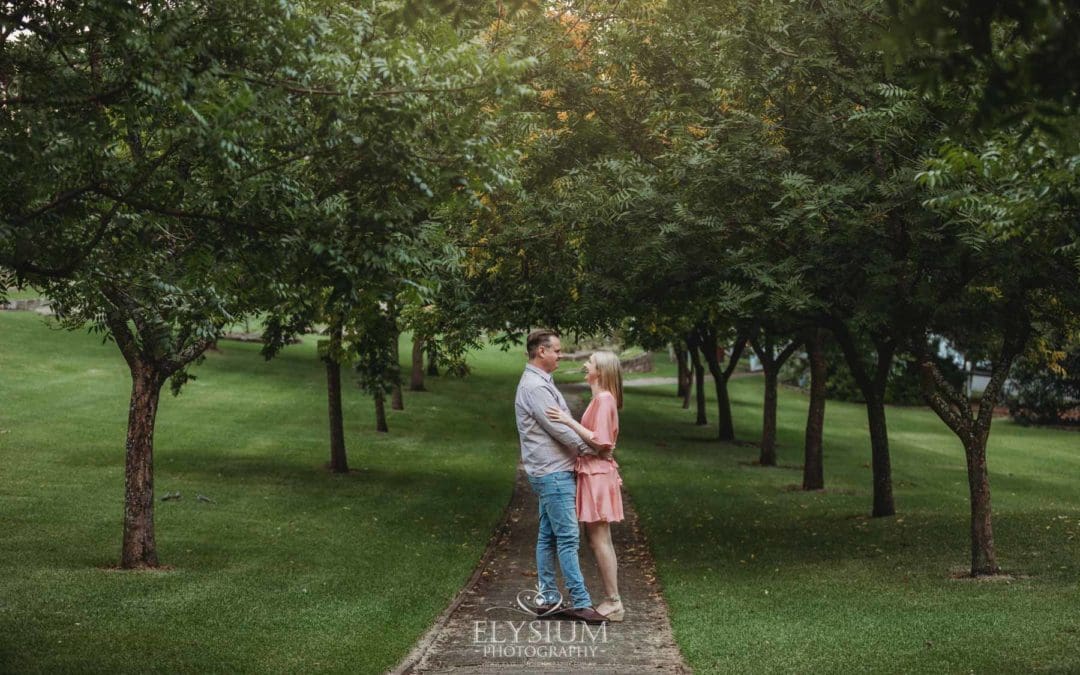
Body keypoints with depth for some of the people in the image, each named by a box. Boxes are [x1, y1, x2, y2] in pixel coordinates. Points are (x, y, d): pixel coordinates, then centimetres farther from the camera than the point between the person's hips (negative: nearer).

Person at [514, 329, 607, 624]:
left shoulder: (541, 383, 17)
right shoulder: (534, 386, -16)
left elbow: (562, 423, 18)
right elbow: (558, 428, -18)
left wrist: (587, 447, 9)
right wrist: (590, 448, -7)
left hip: (553, 471, 10)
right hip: (552, 472, -10)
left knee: (548, 537, 11)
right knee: (568, 537, -9)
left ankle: (547, 599, 14)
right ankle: (581, 602, -8)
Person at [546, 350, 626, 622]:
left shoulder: (604, 399, -14)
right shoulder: (600, 398, 15)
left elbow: (598, 441, -20)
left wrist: (569, 421, -22)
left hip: (597, 475, -10)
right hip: (593, 473, 10)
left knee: (600, 540, -6)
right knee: (597, 540, 11)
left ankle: (614, 603, -2)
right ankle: (612, 600, 15)